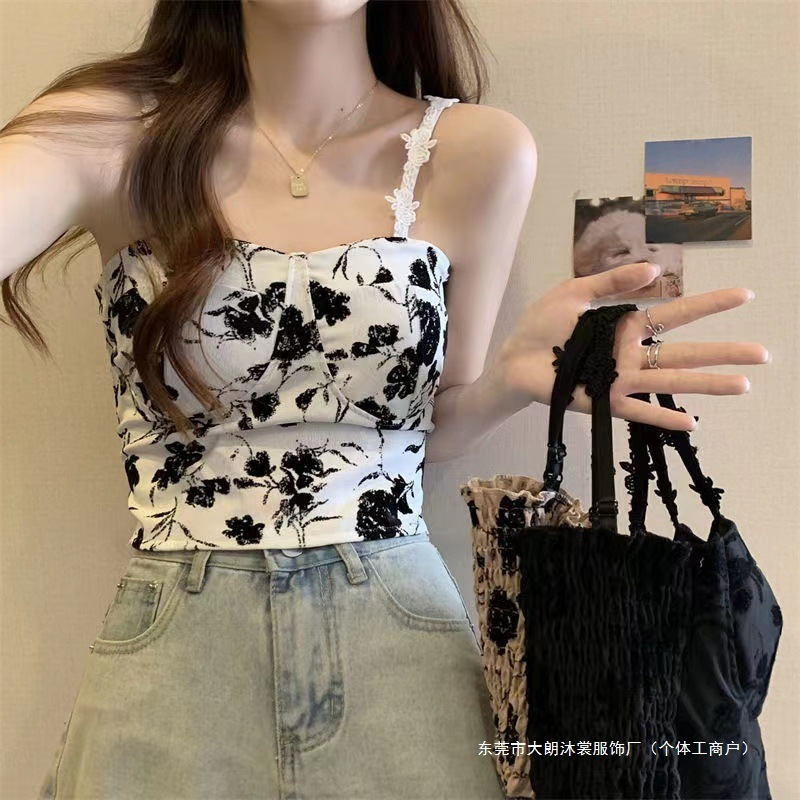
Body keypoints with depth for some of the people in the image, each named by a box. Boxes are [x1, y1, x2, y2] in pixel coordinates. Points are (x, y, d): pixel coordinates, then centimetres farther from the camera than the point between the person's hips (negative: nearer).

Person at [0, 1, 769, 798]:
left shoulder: (477, 152, -3)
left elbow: (432, 424, 6)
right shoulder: (111, 130, -6)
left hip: (403, 637, 1)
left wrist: (514, 377, -14)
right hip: (168, 644, 0)